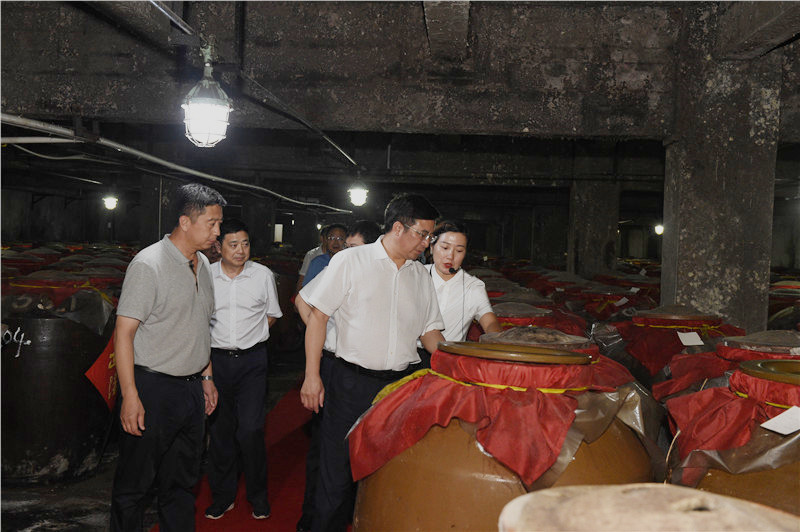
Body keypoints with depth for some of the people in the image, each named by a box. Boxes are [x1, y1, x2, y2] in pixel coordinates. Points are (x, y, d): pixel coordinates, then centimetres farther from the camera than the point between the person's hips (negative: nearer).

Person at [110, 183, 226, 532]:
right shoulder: (148, 264, -15)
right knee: (134, 484, 6)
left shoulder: (201, 264, 9)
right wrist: (130, 396, -20)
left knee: (183, 481, 16)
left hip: (192, 388, 7)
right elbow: (123, 332, -17)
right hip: (153, 388, -7)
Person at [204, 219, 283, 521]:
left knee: (250, 429, -6)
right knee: (219, 429, 8)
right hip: (215, 359, 1)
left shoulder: (263, 275, 1)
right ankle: (222, 495, 25)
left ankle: (258, 495, 14)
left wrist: (249, 335, 4)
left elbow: (272, 315, 14)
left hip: (252, 361, -1)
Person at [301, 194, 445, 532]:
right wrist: (312, 376, -8)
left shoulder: (421, 276, 11)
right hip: (352, 382, -4)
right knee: (338, 470, 4)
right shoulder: (349, 262, -3)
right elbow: (318, 315, -3)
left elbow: (429, 332, 16)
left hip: (404, 383, 4)